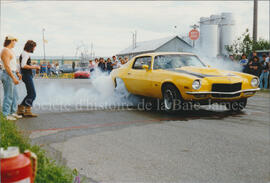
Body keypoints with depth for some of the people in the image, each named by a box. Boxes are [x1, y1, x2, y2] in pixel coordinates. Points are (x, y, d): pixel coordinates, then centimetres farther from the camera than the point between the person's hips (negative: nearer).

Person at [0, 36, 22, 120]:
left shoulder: (11, 51, 18)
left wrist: (17, 73, 11)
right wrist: (13, 78, -23)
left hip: (12, 75, 10)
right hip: (8, 75, -10)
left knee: (15, 96, 13)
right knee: (8, 96, -6)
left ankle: (13, 113, 21)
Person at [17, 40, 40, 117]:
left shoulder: (25, 54, 19)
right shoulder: (25, 54, -12)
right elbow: (23, 65, -23)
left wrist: (33, 67, 17)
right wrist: (34, 67, -15)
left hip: (28, 76, 10)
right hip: (27, 76, -10)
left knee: (30, 94, 14)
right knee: (32, 94, -8)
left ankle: (20, 109, 17)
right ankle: (28, 111, -5)